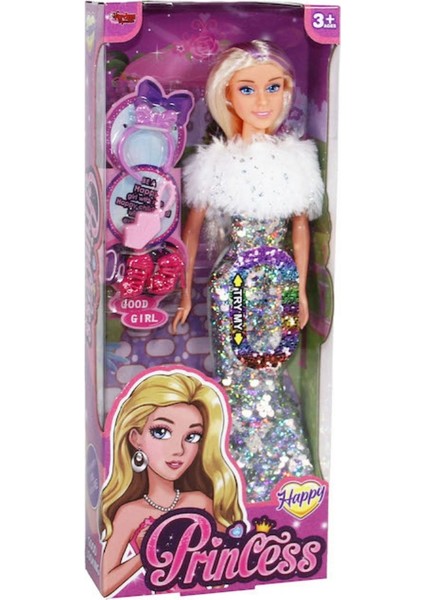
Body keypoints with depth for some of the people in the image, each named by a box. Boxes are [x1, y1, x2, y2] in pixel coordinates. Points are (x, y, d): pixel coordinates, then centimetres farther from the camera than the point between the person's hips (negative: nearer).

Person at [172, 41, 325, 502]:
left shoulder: (295, 158, 0)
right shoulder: (216, 162, -7)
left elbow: (301, 227, 7)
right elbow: (192, 229, 0)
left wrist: (301, 289, 10)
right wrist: (186, 292, 2)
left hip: (278, 279, 2)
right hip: (232, 280, -2)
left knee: (268, 369, 10)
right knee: (235, 371, 5)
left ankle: (275, 464, 30)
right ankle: (238, 463, 24)